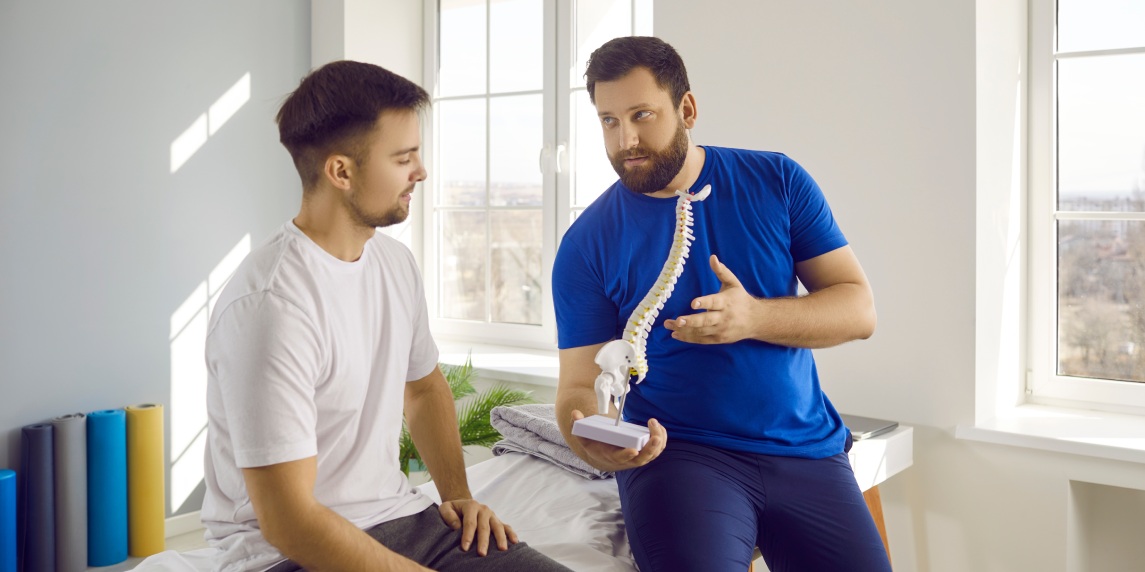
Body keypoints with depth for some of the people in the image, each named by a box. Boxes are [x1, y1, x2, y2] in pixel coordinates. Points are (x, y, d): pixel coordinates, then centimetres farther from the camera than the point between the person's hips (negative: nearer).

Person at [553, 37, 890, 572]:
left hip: (807, 447, 3)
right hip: (679, 453, -3)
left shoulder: (776, 182, 2)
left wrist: (754, 318, -19)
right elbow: (579, 383, -4)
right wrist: (590, 440, -28)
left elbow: (859, 310, -1)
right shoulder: (588, 243, -3)